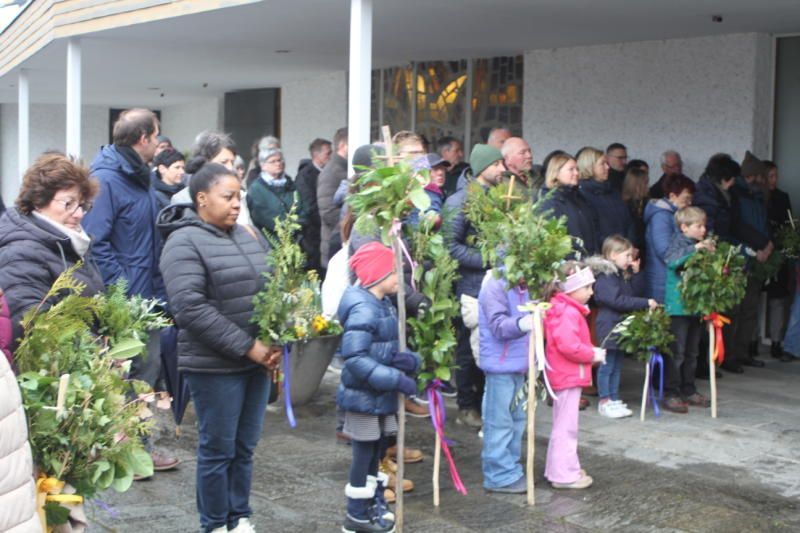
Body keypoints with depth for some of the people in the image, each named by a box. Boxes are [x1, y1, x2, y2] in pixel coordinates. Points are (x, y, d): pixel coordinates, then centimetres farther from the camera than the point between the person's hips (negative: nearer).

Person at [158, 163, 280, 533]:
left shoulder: (249, 236, 11)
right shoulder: (184, 243, -11)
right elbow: (191, 309, -20)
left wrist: (276, 342, -2)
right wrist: (248, 347, -18)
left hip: (258, 361, 6)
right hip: (215, 366, -6)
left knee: (245, 446, 14)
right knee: (218, 449, 5)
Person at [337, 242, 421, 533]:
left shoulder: (385, 305, 8)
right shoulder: (363, 310, -23)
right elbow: (355, 359, -31)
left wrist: (408, 359, -11)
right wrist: (397, 379, -29)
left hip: (381, 395, 9)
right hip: (364, 396, -9)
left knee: (377, 450, 19)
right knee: (365, 453, 4)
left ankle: (373, 504, 35)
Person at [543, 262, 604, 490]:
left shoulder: (564, 309, 12)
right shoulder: (568, 313, -22)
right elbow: (568, 345, -31)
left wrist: (591, 351, 7)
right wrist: (593, 354, -17)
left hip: (565, 375, 11)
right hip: (569, 376, -11)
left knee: (563, 426, 20)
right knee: (566, 427, -2)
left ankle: (557, 468, 30)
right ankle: (564, 474, 5)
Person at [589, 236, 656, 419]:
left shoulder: (623, 275, 15)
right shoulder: (605, 277, -16)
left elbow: (636, 292, 14)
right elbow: (618, 301, -24)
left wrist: (636, 273, 3)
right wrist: (646, 303, -23)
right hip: (609, 326, -9)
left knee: (617, 365, 14)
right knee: (607, 365, -2)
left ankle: (614, 399, 21)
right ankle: (605, 402, 5)